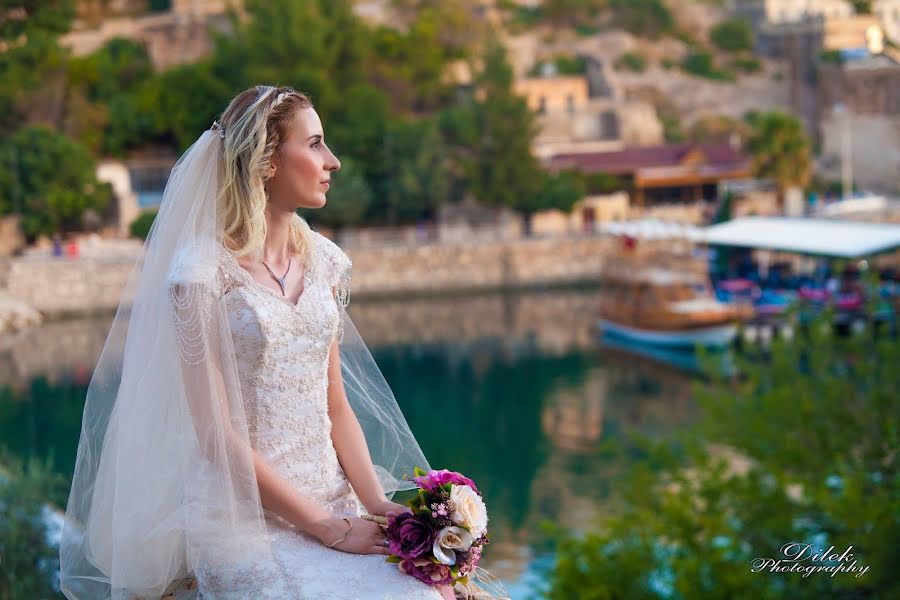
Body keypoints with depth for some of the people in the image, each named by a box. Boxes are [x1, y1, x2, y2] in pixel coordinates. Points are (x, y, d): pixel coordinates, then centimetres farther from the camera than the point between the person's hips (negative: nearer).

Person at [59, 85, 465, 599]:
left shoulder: (321, 259, 10)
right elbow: (214, 432, -11)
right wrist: (328, 527, -13)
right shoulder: (203, 272, -9)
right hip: (244, 523, -5)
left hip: (334, 502, 6)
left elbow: (337, 403, 12)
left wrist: (377, 503, -5)